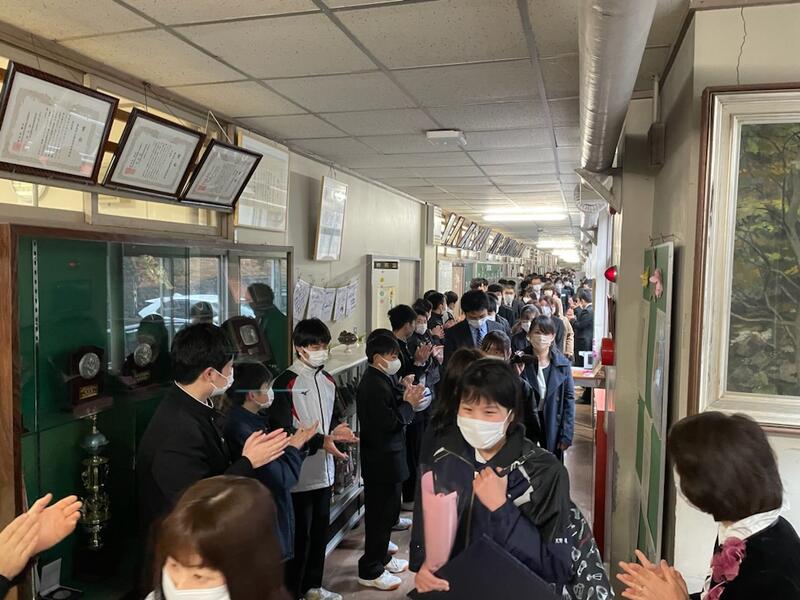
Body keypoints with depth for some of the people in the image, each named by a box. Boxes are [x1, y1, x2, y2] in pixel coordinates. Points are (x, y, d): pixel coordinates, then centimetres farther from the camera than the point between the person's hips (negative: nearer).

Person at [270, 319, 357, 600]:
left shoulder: (328, 380, 8)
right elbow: (282, 430, -18)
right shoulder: (286, 383, -15)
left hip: (324, 471, 7)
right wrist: (321, 441, -26)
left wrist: (336, 430, -5)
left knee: (320, 530, 18)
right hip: (299, 474, -7)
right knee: (299, 534, 4)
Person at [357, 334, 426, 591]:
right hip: (382, 461, -10)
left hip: (386, 457, 10)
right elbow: (390, 423, -26)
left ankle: (381, 557, 37)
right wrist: (409, 403, -15)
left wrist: (406, 397, -4)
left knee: (385, 511, 21)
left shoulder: (382, 378, 8)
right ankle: (370, 571, 15)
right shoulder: (374, 385, -23)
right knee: (381, 514, 1)